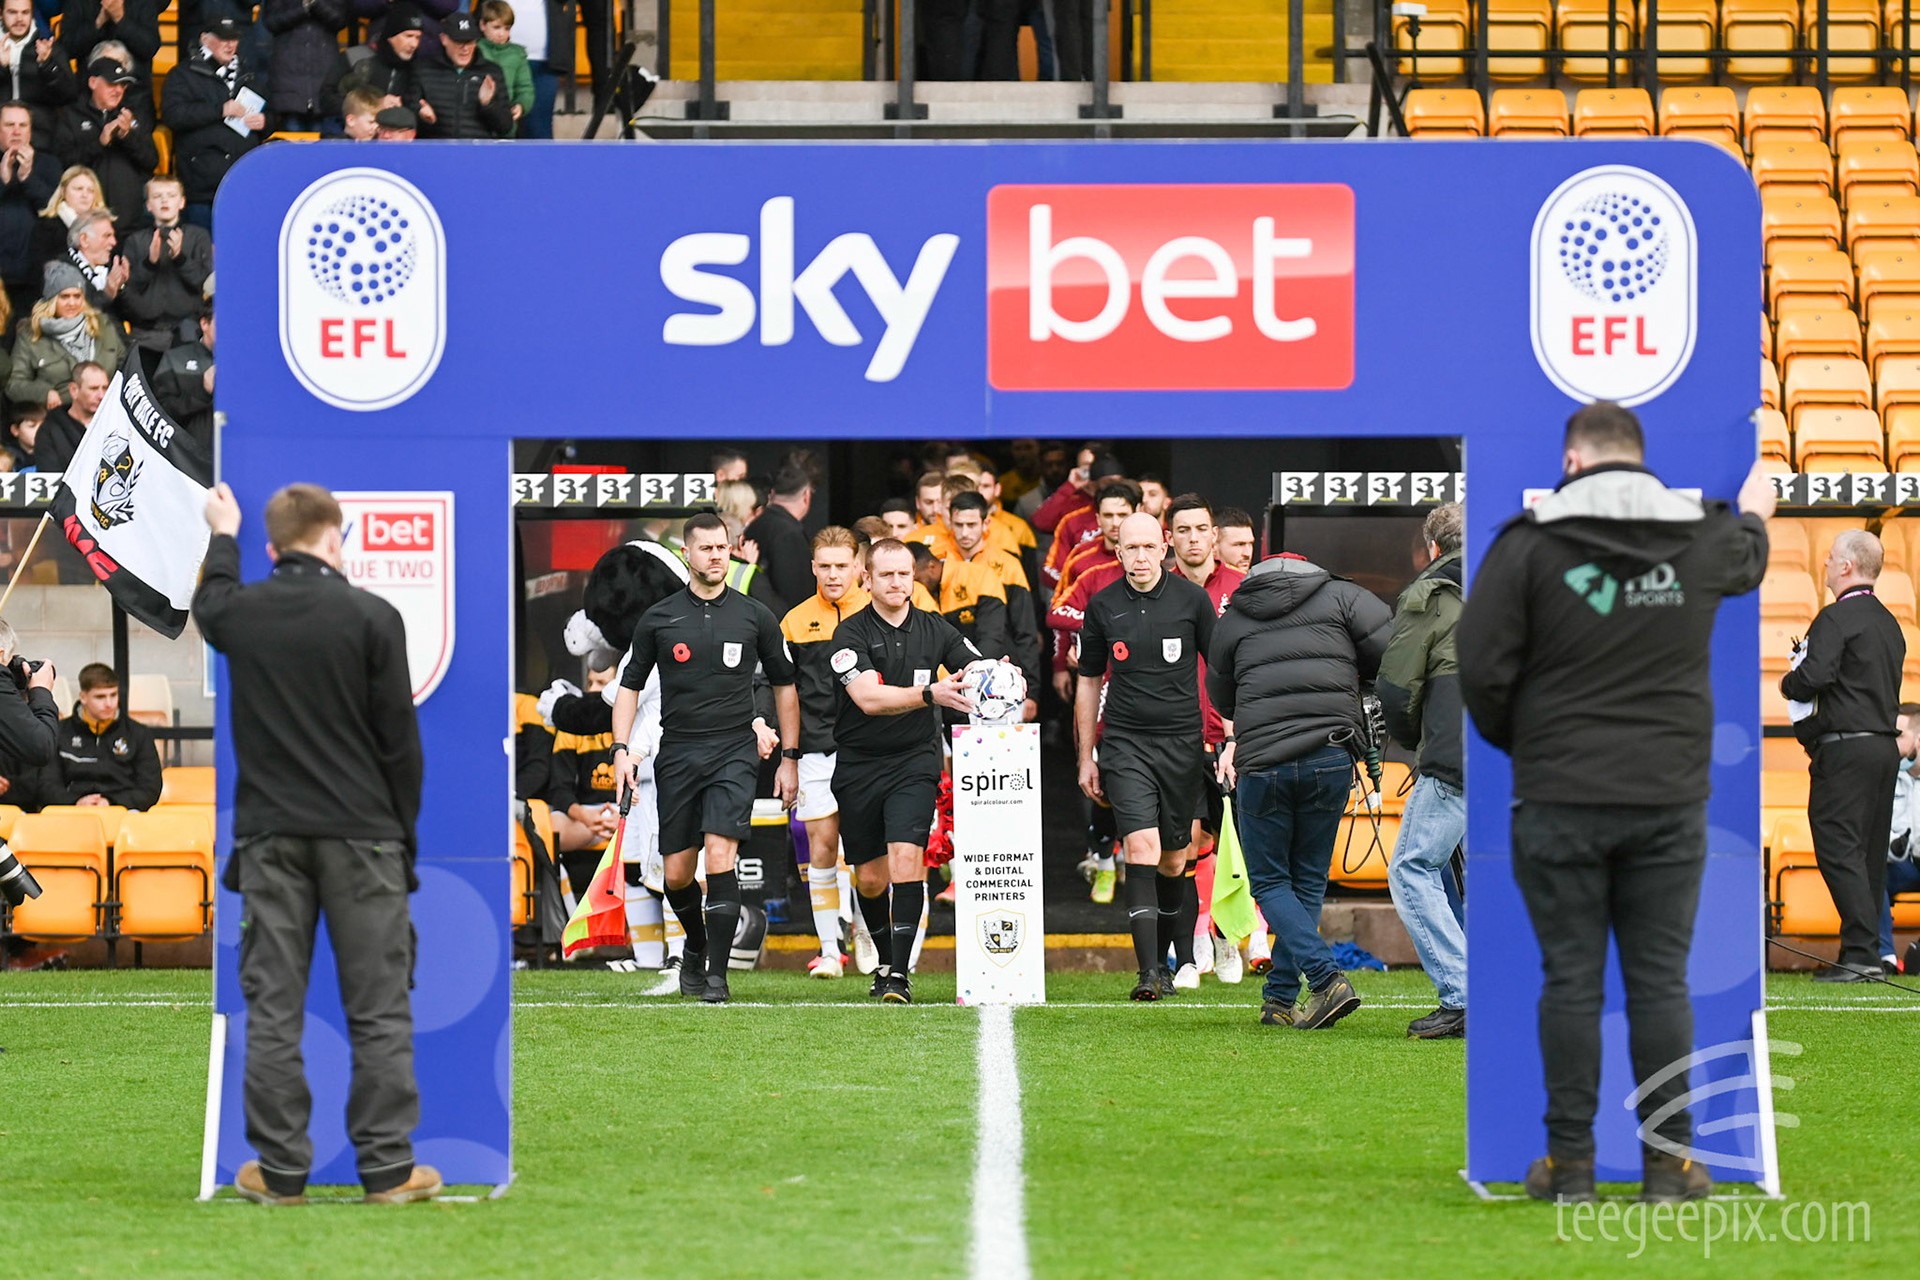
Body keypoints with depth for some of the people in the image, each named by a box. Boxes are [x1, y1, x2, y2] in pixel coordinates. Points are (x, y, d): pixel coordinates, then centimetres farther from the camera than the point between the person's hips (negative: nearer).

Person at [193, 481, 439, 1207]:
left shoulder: (239, 612, 2)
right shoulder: (372, 617, -7)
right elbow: (400, 738, -5)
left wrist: (223, 537, 48)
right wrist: (404, 834, 7)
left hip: (270, 837, 2)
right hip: (360, 834, -2)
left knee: (273, 1006, 4)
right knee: (378, 1007, 2)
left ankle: (279, 1170, 2)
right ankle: (388, 1168, 0)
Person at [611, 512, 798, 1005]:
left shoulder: (755, 616, 5)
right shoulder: (658, 618, 6)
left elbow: (784, 686, 13)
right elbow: (630, 685, 12)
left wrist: (789, 757, 10)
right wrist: (622, 748, -1)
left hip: (734, 752, -2)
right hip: (676, 756, 2)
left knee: (720, 857, -18)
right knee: (677, 874, 4)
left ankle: (717, 973, -14)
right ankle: (697, 947, 32)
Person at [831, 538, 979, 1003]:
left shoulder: (936, 631, 4)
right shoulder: (852, 634, -6)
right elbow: (869, 697, -21)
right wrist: (930, 694, -35)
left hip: (914, 761, 0)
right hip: (859, 767, 0)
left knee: (905, 858, -18)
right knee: (869, 877, 8)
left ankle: (900, 975, -18)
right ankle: (886, 963, 30)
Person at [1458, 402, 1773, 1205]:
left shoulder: (1530, 544, -6)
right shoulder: (1703, 539, 4)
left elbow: (1481, 668, -8)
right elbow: (1748, 562, 29)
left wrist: (1513, 742, 12)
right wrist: (1755, 515, 52)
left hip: (1560, 801, -2)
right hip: (1668, 801, 2)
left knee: (1572, 981, 3)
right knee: (1660, 981, 5)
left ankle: (1570, 1161, 5)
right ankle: (1668, 1161, 6)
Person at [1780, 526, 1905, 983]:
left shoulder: (1836, 618, -10)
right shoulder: (1889, 623, 17)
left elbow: (1814, 677, -22)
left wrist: (1788, 684, 2)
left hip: (1845, 748, -9)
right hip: (1885, 744, 9)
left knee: (1839, 848, -10)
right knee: (1869, 852, 9)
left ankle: (1860, 951, -17)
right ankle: (1866, 955, 8)